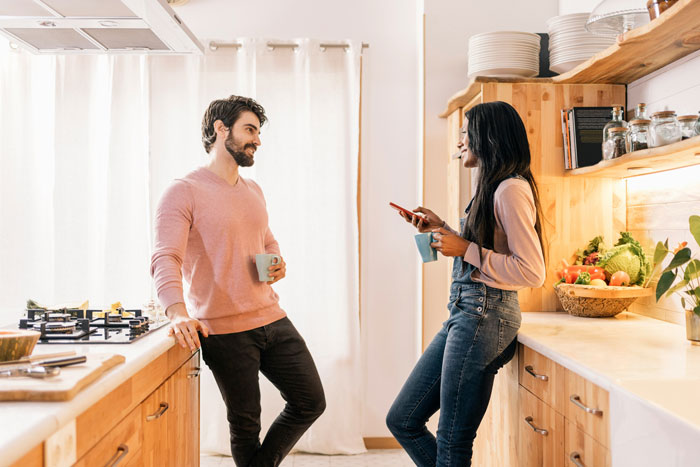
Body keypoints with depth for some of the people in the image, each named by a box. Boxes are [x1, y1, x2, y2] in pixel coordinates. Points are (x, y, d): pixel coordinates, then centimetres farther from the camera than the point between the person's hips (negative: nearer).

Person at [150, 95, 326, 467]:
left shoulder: (253, 191, 14)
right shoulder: (183, 192, -9)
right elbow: (165, 259, -20)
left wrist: (277, 262, 4)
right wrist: (177, 312, -38)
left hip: (272, 320, 7)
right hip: (224, 330, -7)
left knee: (311, 402, 11)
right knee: (245, 424, 7)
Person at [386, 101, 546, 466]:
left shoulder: (511, 190, -14)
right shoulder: (492, 188, 17)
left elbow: (532, 272, -19)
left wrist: (465, 249, -17)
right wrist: (443, 230, 16)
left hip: (485, 314, -10)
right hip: (464, 312, 10)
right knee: (402, 420, 13)